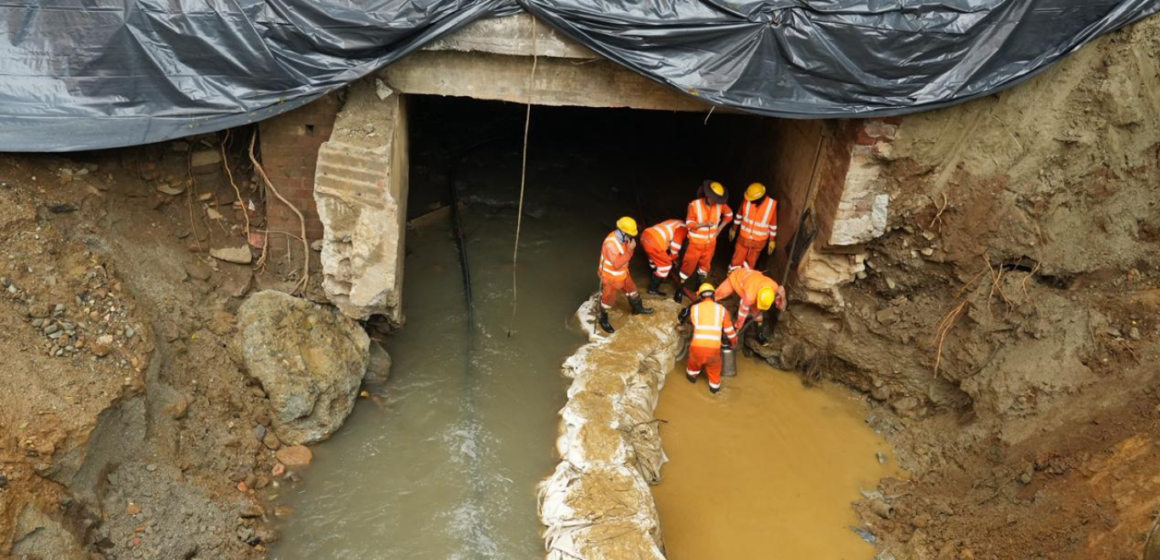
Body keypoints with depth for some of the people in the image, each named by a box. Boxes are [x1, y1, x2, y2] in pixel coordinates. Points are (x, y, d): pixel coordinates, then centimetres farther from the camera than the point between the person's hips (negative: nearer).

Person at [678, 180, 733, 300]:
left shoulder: (720, 205, -10)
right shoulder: (694, 205, -21)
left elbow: (729, 215, 9)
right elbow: (689, 224, -19)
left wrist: (720, 228, 0)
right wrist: (704, 224, -33)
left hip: (710, 242, 4)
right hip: (696, 242, -4)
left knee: (705, 264, 19)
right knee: (689, 264, 2)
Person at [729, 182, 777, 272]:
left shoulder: (772, 204, -21)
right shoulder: (747, 200, -18)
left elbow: (773, 224, -8)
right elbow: (740, 215, 1)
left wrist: (772, 241, -1)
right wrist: (734, 229, 11)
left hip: (759, 241, -1)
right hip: (744, 238, 1)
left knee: (750, 263, 18)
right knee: (736, 261, 11)